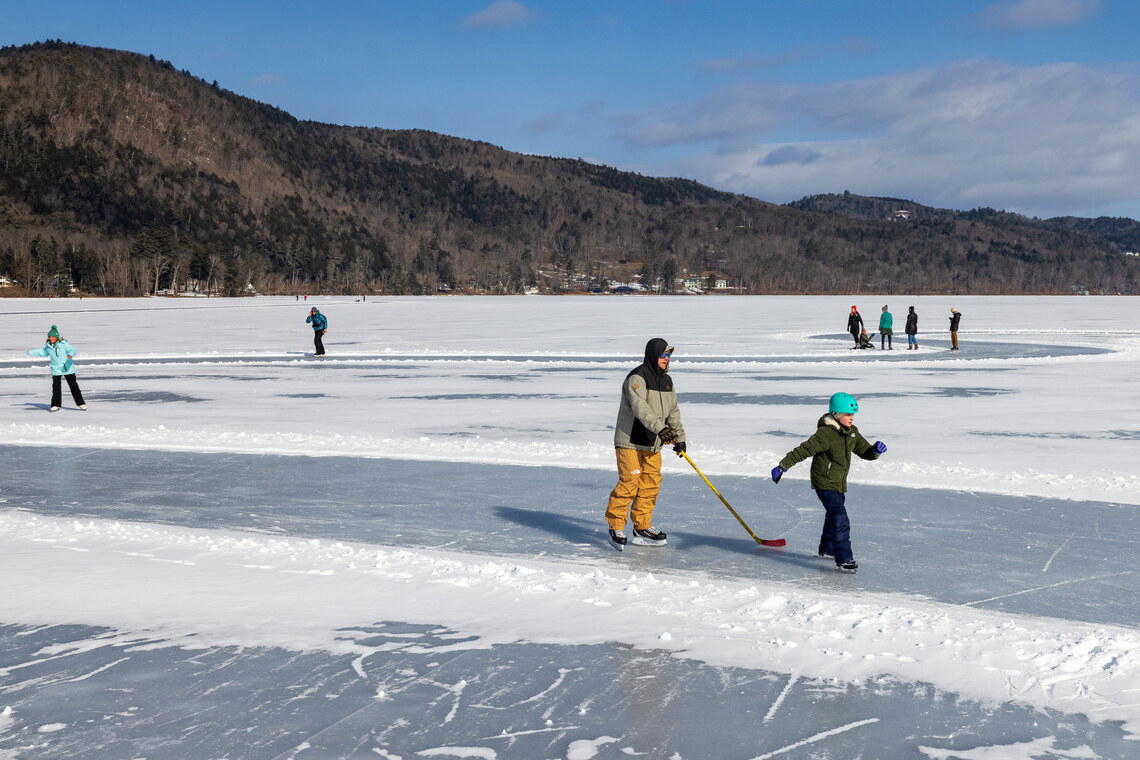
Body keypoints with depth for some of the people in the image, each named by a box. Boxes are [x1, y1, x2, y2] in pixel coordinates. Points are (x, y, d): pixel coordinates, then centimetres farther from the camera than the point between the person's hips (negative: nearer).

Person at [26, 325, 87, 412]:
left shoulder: (64, 344, -13)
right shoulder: (48, 346, 3)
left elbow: (73, 350, -25)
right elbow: (43, 352, 25)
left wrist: (71, 355, -48)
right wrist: (31, 352, 28)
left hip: (68, 368, -3)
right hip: (56, 369, 3)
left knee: (73, 386, 4)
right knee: (56, 387, -6)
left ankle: (81, 403, 13)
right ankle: (55, 405, 2)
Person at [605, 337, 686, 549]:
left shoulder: (666, 380, 13)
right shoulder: (637, 378, -16)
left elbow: (673, 411, 23)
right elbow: (640, 407, -30)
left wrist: (679, 437, 22)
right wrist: (660, 428, -41)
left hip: (652, 444, 8)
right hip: (630, 441, -8)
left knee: (651, 484, 7)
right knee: (628, 483, -11)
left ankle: (643, 528, 18)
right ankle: (616, 527, 0)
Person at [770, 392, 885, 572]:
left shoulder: (852, 432, 4)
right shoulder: (826, 434, -23)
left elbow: (865, 452, 10)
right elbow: (803, 450, -23)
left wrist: (876, 450, -13)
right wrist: (782, 466, -24)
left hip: (839, 483, 9)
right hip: (825, 483, -9)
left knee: (834, 516, 24)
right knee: (840, 519, -17)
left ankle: (826, 549, 44)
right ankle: (843, 559, -17)